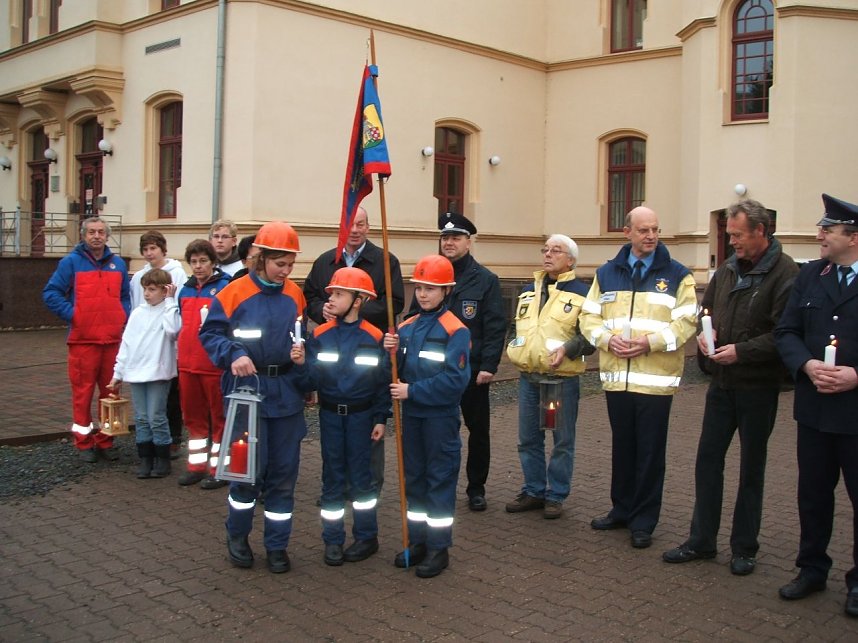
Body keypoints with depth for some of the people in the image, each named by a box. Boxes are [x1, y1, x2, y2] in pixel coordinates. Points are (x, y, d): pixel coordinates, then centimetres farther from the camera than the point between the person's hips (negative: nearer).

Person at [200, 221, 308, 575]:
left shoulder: (295, 294, 6)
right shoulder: (235, 292, -6)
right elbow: (210, 333, -4)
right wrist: (233, 355, -20)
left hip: (286, 394, 4)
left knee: (283, 472, 7)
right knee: (248, 466, -2)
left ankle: (277, 545, 21)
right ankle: (237, 536, 23)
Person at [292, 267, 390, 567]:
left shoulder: (374, 337, -8)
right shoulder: (319, 335, -4)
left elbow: (383, 381, -3)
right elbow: (312, 382, -5)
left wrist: (381, 419, -4)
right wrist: (301, 364, -24)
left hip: (361, 415, -2)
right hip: (330, 415, 2)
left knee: (360, 476, 6)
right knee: (332, 477, 9)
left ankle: (366, 536, 21)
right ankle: (332, 539, 19)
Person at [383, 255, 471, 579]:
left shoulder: (456, 330, -13)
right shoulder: (406, 327, 7)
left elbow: (455, 379, -20)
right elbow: (399, 372, 11)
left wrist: (412, 391, -19)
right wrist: (392, 353, -10)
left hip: (441, 417, -6)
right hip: (411, 415, 6)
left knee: (440, 479, 3)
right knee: (414, 477, 14)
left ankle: (439, 548, 14)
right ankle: (418, 541, 27)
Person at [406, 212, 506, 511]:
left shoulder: (486, 280, -2)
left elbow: (495, 327, -7)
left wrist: (489, 366, -14)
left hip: (473, 370, -2)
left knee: (478, 430, 9)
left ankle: (476, 489, 23)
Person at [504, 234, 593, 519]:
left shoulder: (581, 293, -3)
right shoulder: (529, 291, 15)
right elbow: (517, 327, 25)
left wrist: (567, 349, -22)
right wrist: (514, 349, 7)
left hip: (562, 380, -5)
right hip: (527, 378, 5)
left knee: (562, 441, 4)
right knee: (528, 439, 11)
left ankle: (556, 496, 16)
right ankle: (533, 491, 24)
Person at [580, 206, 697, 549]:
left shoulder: (677, 275, 0)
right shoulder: (607, 273, 10)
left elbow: (686, 321, -7)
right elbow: (589, 317, 9)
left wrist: (651, 341, -19)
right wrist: (608, 339, -10)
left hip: (656, 379, -3)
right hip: (616, 377, 3)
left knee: (650, 452, 3)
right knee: (622, 447, 15)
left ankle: (643, 521, 14)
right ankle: (621, 510, 29)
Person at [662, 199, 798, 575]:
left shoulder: (785, 273, -14)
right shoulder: (728, 269, 8)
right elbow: (706, 310, 20)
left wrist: (741, 351, -22)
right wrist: (705, 333, 0)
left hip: (759, 385, -6)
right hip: (722, 382, 6)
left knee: (751, 467, 8)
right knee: (708, 459, 8)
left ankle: (744, 548, 20)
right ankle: (701, 540, 20)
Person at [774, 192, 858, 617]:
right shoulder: (809, 275, 6)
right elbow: (786, 332, 4)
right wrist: (808, 366, -14)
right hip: (814, 407, 4)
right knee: (813, 494, 15)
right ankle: (812, 568, 31)